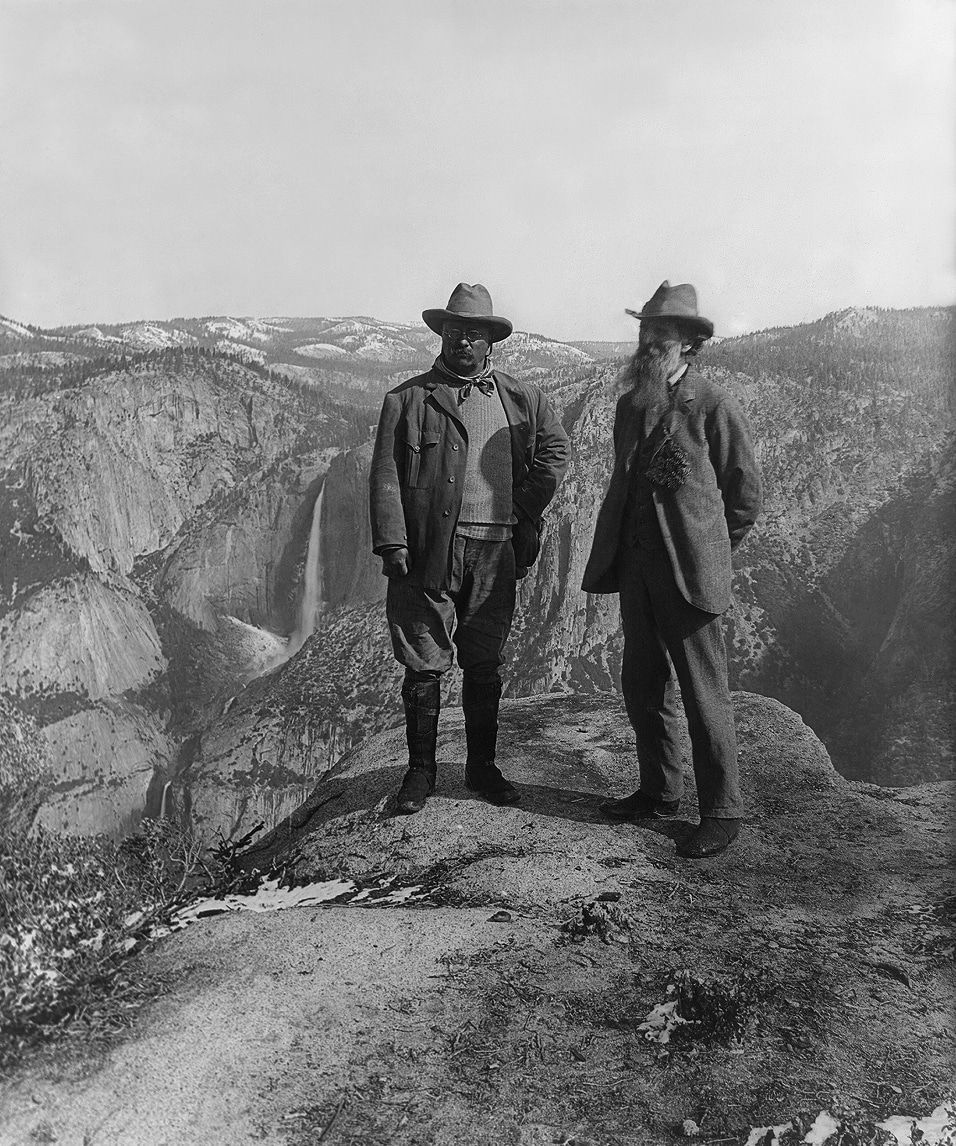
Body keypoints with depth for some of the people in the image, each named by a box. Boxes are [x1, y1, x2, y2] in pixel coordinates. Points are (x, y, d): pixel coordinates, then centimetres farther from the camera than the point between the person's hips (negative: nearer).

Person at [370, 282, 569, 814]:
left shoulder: (521, 397, 11)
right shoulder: (408, 398, 3)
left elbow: (554, 449, 20)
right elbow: (385, 475, -1)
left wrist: (525, 514, 11)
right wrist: (392, 543, -10)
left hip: (494, 551, 2)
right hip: (427, 550, -2)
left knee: (485, 665, 10)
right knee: (424, 665, 3)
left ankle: (483, 765, 25)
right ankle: (421, 771, 17)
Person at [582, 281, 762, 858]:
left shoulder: (715, 405, -6)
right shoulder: (630, 405, 14)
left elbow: (746, 493, -1)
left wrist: (708, 551, 5)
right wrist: (623, 547, 16)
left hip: (690, 569, -7)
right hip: (636, 564, 7)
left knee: (704, 695, -1)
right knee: (642, 686, 13)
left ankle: (723, 812, 11)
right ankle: (660, 792, 29)